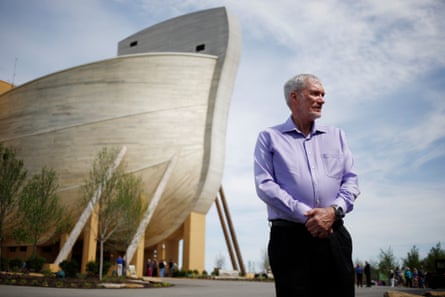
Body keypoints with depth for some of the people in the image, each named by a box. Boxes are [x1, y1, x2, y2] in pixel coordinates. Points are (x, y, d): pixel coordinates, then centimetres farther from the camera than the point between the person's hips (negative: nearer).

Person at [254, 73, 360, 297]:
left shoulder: (336, 135, 19)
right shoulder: (270, 137, 8)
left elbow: (351, 180, 11)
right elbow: (265, 185, -4)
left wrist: (333, 211, -9)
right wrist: (306, 215, -13)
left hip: (334, 234, 3)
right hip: (289, 236, -3)